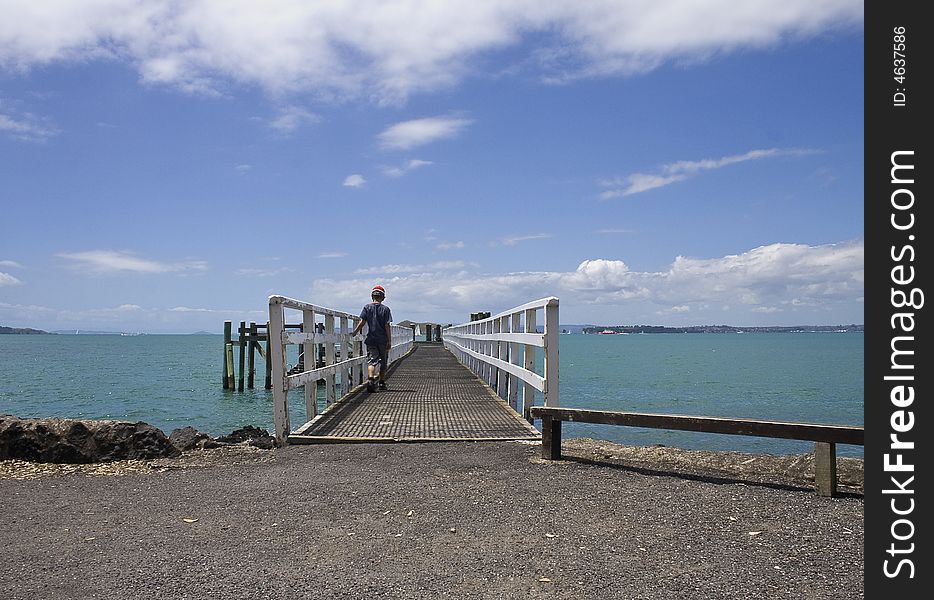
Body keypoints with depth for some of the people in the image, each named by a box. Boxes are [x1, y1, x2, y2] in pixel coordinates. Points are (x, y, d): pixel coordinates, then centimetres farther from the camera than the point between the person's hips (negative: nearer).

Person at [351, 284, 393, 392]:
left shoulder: (367, 308, 1)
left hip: (371, 339, 0)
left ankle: (370, 379, -29)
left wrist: (353, 333, 5)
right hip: (383, 340, 0)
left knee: (371, 360, -6)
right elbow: (387, 326, -6)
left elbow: (362, 323, -5)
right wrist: (389, 341, -4)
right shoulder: (385, 309, -2)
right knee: (383, 362, 15)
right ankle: (382, 383, 22)